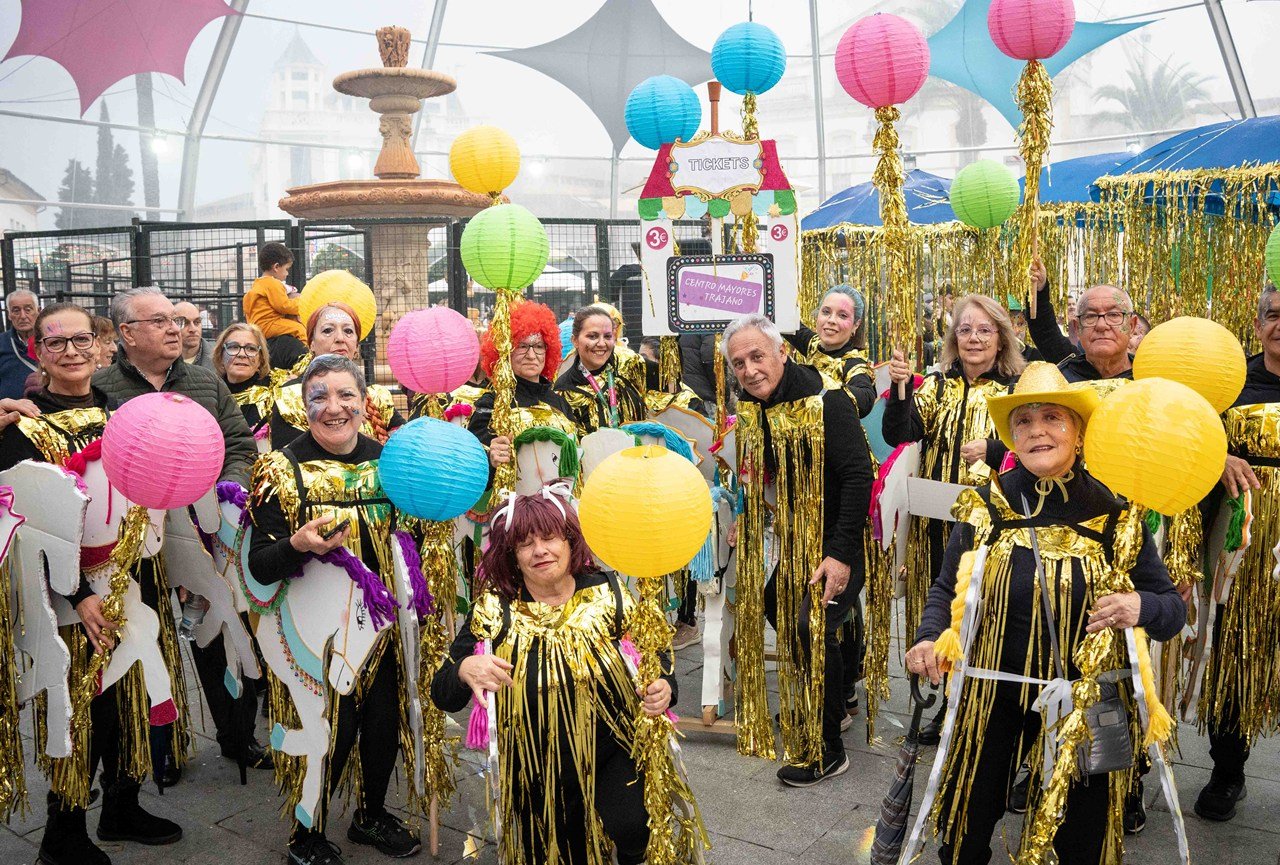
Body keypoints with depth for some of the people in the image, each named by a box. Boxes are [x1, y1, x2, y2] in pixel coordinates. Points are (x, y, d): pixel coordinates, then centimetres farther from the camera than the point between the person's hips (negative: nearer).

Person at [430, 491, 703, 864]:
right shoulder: (494, 611, -10)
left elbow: (655, 656, 3)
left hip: (612, 752, -1)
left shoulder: (607, 594, -8)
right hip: (537, 773, 1)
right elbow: (443, 696, -10)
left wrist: (663, 689, -20)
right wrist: (465, 670, -34)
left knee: (632, 828, -22)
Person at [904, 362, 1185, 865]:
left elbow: (1173, 609, -2)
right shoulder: (983, 507, -7)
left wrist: (1141, 606, -25)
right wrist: (929, 639, -18)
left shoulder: (1116, 517, -7)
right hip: (993, 696, 1)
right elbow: (946, 591, 1)